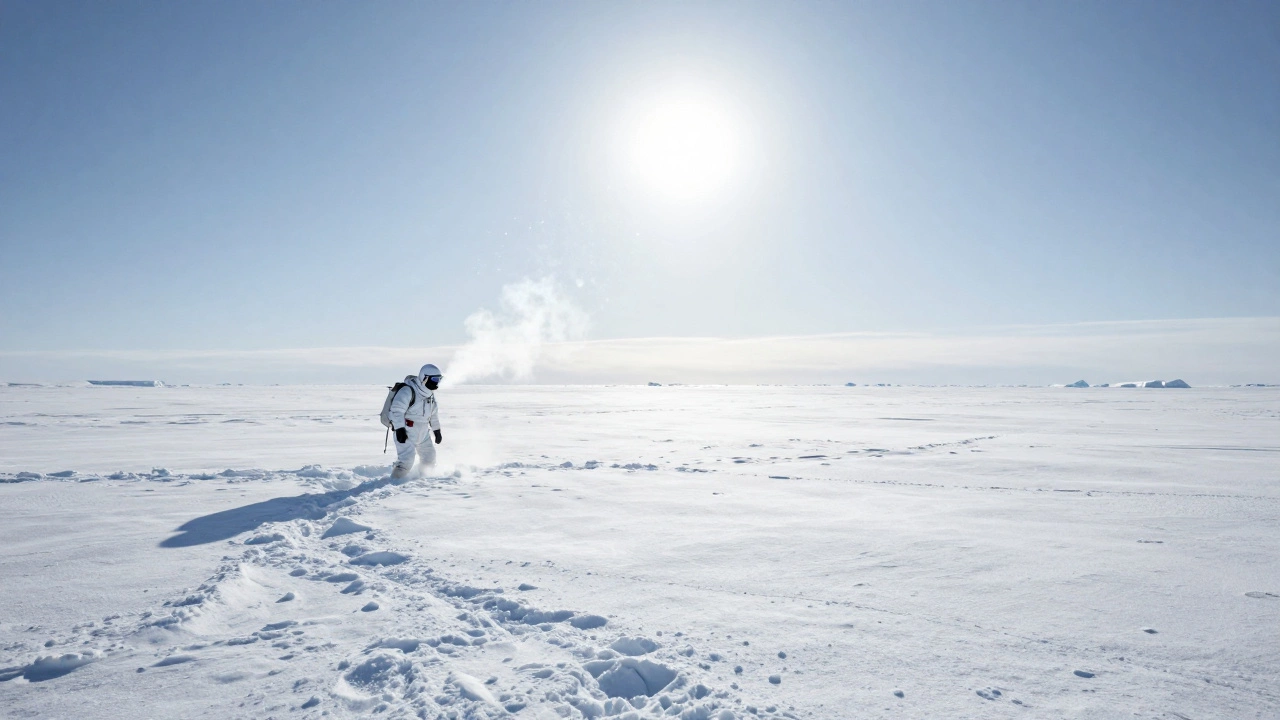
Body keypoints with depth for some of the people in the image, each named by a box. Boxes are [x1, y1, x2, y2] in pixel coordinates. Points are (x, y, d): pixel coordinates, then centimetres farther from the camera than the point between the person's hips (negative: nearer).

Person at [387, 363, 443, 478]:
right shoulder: (408, 391, -18)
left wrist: (437, 431, 23)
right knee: (406, 460, -17)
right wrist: (399, 429, -28)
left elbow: (434, 413, 21)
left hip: (423, 432, 8)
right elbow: (397, 410, -23)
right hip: (406, 432, -8)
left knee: (429, 457, 16)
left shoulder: (430, 394, 10)